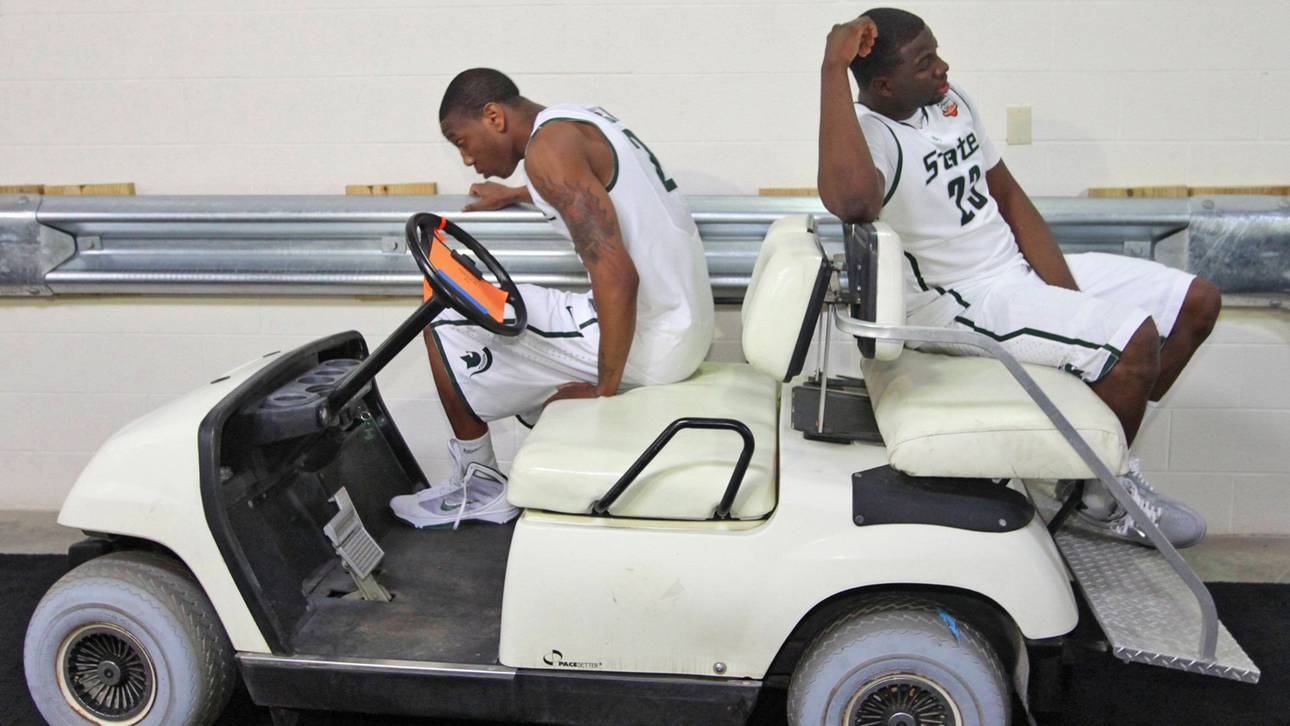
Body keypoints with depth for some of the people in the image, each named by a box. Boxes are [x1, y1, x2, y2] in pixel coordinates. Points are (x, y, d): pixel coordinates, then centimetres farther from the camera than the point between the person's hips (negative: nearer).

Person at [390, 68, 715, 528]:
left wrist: (607, 390, -16)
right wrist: (513, 195, 53)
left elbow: (617, 278, -25)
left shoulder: (548, 146, -15)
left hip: (644, 342, -10)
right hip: (686, 327, 10)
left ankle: (477, 485, 15)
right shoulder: (581, 122, 14)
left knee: (446, 317, 1)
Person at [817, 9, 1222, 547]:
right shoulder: (865, 132, -19)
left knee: (1197, 301, 7)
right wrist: (833, 69, -39)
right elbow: (851, 201, -45)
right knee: (1135, 337, -26)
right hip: (960, 303, -9)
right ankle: (1099, 494, 2)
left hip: (1022, 265, 9)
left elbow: (1008, 195, 12)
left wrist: (1068, 298, 1)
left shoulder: (951, 100, 8)